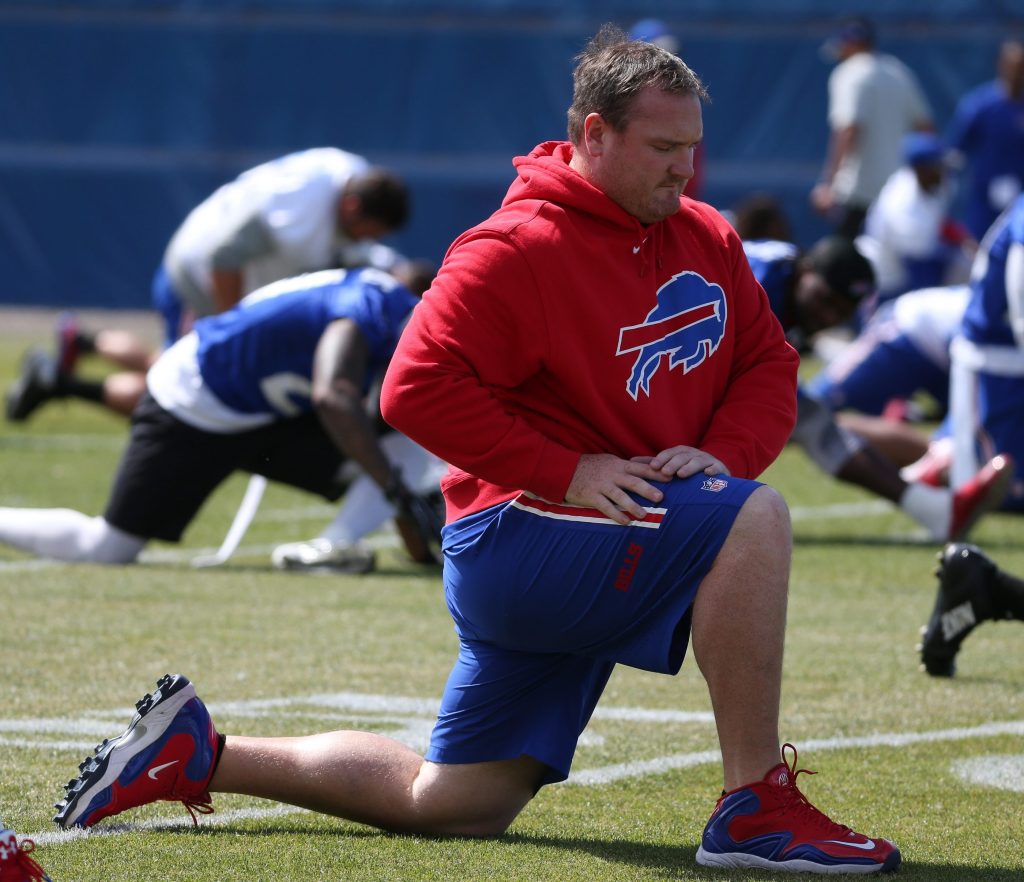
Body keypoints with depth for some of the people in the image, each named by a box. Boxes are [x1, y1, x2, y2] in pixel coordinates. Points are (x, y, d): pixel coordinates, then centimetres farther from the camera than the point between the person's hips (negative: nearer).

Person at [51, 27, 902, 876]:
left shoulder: (707, 238, 9)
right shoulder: (519, 248, -14)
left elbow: (770, 362, 13)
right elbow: (416, 389, -20)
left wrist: (724, 451, -8)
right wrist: (564, 471, -23)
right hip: (519, 533, -8)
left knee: (449, 805, 11)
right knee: (752, 518, -28)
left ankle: (201, 754, 23)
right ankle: (755, 810, -26)